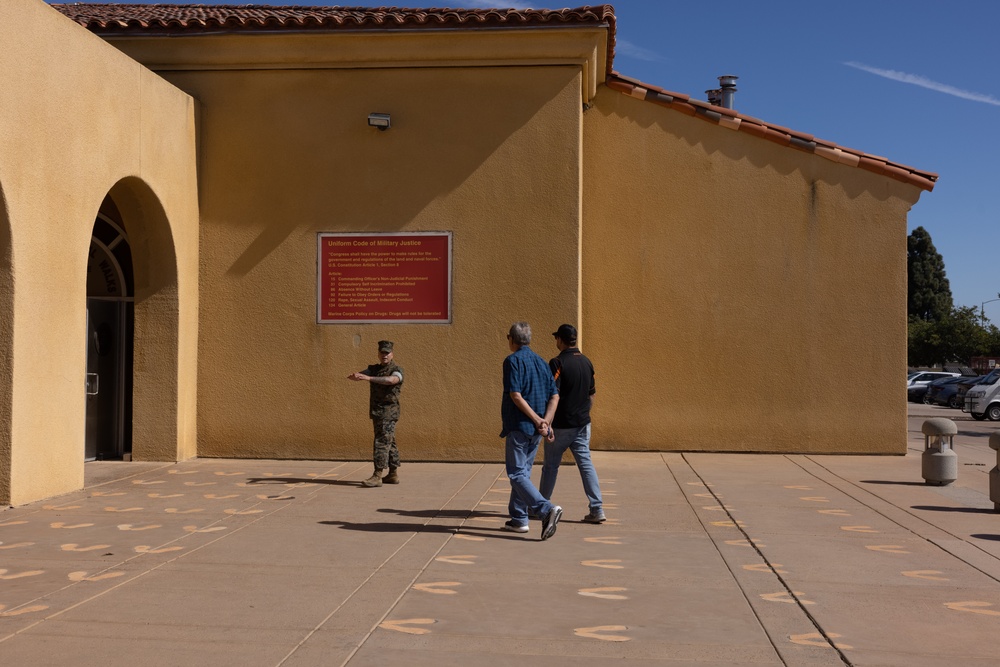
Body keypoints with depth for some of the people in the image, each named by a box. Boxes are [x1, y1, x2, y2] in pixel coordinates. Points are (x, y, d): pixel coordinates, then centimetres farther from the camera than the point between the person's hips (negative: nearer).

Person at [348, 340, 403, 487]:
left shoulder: (396, 370, -9)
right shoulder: (373, 369, 13)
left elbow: (390, 380, -32)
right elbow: (359, 376, -2)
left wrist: (368, 378, -38)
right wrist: (355, 376, -28)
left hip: (388, 413, -8)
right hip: (377, 413, 8)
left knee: (381, 443, -12)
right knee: (389, 443, 13)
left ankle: (377, 476, -14)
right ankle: (393, 475, 20)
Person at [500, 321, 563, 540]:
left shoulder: (512, 360, -9)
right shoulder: (540, 361, 13)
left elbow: (516, 395, -19)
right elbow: (554, 396, 7)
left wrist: (537, 420, -15)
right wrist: (546, 420, -4)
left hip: (519, 426, -7)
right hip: (535, 430, 7)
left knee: (517, 475, -6)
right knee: (523, 472, 17)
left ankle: (547, 509, -24)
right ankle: (518, 519, 20)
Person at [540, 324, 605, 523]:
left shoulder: (558, 363, -14)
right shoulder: (586, 362, 7)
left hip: (561, 425, -5)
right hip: (582, 424, 5)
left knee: (550, 466, 9)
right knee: (586, 464, 3)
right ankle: (597, 509, -6)